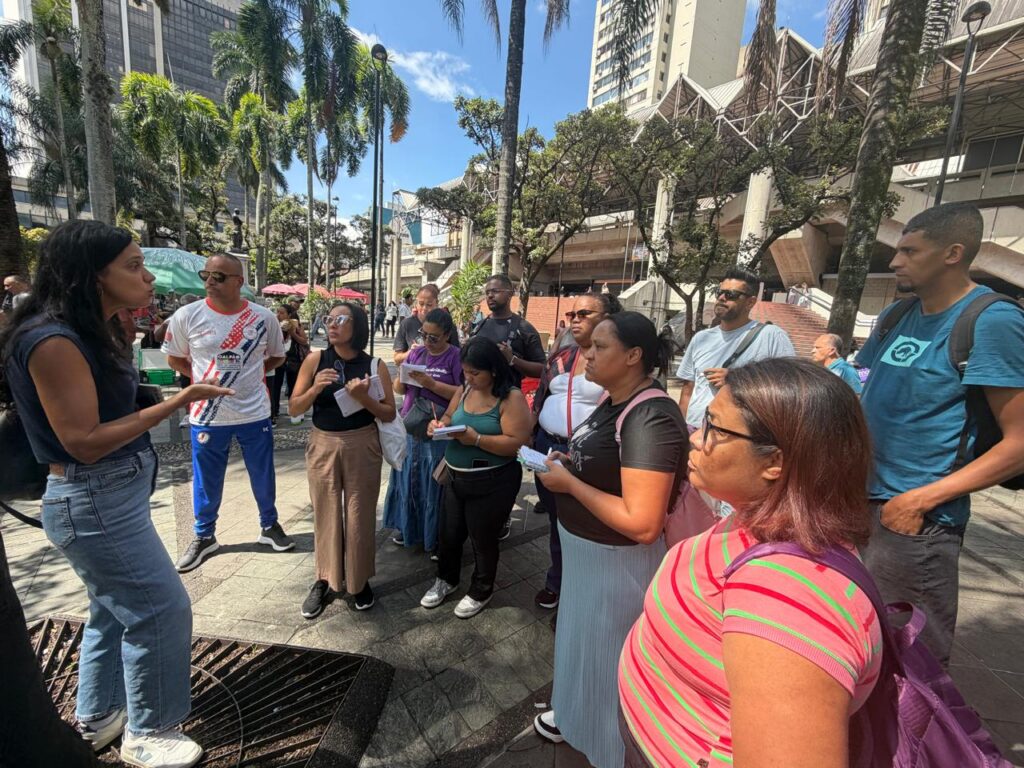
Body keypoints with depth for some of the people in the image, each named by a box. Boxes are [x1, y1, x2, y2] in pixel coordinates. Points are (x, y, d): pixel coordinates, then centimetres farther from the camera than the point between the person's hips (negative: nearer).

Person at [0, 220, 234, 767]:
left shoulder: (93, 332, 6)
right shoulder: (54, 341, -22)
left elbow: (111, 408, 6)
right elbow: (83, 443, -25)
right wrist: (176, 403, -28)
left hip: (113, 493, 10)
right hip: (94, 500, -10)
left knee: (115, 608, 24)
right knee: (160, 609, 3)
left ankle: (97, 720, 45)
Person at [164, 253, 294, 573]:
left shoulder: (263, 317, -6)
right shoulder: (186, 316, -7)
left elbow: (277, 357, 10)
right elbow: (174, 359, 7)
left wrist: (248, 373, 1)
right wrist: (204, 379, -2)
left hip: (255, 413, 1)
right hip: (207, 414, 0)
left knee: (263, 476, 14)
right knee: (206, 481, 13)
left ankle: (269, 526, 35)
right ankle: (204, 536, 35)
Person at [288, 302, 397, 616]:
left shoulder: (374, 365, -6)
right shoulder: (315, 360, -3)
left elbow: (389, 414, -4)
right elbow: (293, 409, -1)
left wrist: (362, 397, -20)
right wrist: (314, 389, -18)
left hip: (362, 447, -1)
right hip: (322, 445, 1)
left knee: (360, 515, 9)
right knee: (326, 514, 11)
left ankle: (360, 580, 30)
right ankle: (325, 579, 32)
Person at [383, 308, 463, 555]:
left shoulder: (456, 357, -7)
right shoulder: (416, 353, 9)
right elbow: (399, 390, 13)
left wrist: (431, 383, -20)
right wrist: (402, 379, -10)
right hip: (409, 429, 5)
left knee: (434, 485, 4)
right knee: (407, 479, 14)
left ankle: (436, 538, 21)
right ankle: (407, 526, 35)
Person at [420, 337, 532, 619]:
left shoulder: (511, 398, -18)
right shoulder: (464, 391, 2)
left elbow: (517, 443, -23)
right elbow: (449, 417, 12)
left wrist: (477, 439, -30)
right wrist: (439, 425, -11)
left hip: (492, 483, -6)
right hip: (456, 478, 6)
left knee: (482, 538, 14)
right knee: (449, 533, 21)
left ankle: (480, 592, 40)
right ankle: (447, 580, 49)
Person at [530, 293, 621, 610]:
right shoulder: (561, 356, 9)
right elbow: (540, 397, 16)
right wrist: (533, 438, 13)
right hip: (548, 448, 7)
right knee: (556, 519, 22)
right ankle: (556, 582, 43)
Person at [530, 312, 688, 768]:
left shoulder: (650, 419, -29)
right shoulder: (614, 400, 0)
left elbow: (642, 523, -34)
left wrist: (568, 482, -25)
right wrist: (567, 463, -2)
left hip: (616, 561, -9)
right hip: (585, 548, 9)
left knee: (604, 653, 16)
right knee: (580, 638, 29)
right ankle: (574, 715, 57)